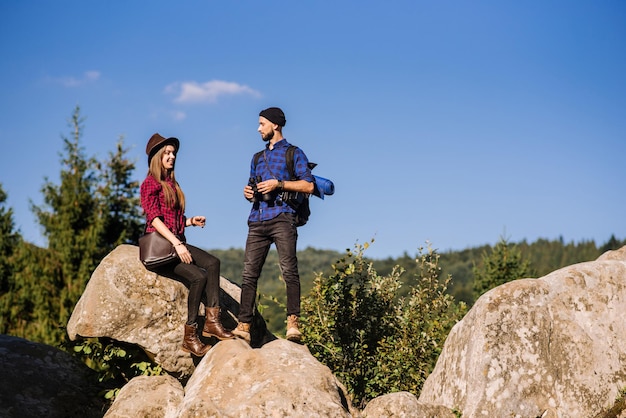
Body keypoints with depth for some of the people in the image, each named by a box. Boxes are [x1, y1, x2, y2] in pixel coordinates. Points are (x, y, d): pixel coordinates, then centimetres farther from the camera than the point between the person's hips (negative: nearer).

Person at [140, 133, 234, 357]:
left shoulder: (172, 184, 22)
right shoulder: (150, 183, -2)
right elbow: (155, 218, -14)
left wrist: (191, 221, 6)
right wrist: (177, 243, -22)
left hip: (177, 242, 7)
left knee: (212, 262, -20)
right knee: (198, 276, -25)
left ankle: (212, 320, -25)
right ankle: (190, 336, -18)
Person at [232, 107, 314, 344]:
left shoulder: (294, 153, 8)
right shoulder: (257, 158, 27)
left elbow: (308, 185, -2)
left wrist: (278, 184, -10)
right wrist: (248, 192, 9)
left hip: (281, 218, -6)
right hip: (257, 221, 6)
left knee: (289, 270, -15)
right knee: (249, 274, -3)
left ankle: (293, 323, -18)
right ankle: (244, 326, -5)